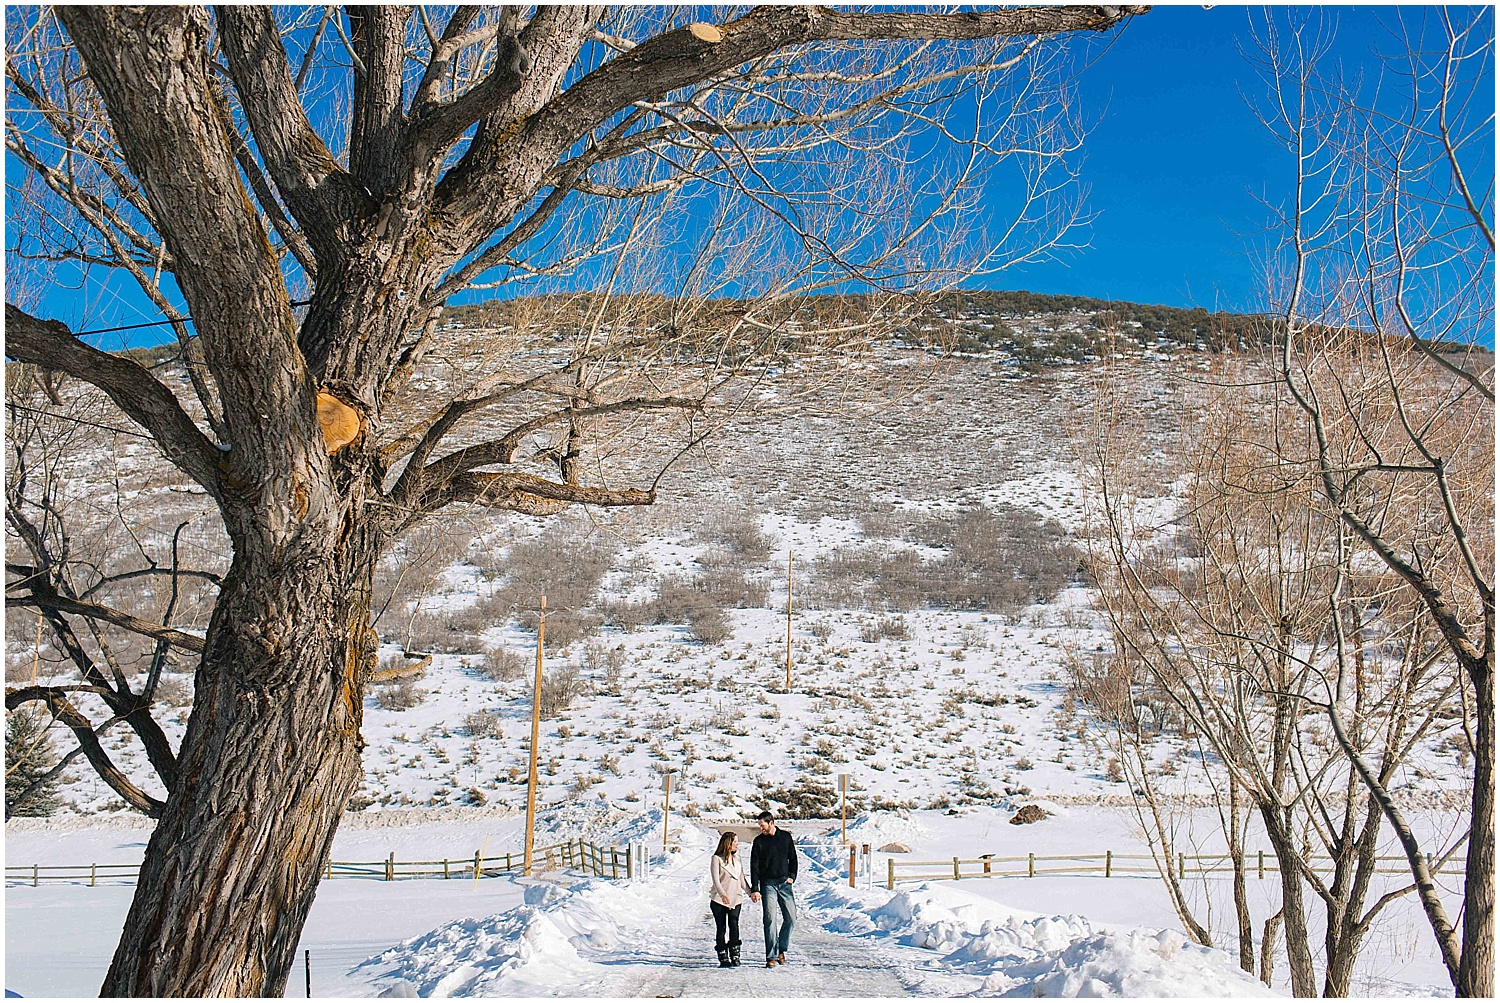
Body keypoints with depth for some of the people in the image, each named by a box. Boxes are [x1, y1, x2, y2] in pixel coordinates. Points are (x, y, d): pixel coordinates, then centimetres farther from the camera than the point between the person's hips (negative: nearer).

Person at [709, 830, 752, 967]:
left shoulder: (737, 858, 16)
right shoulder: (716, 859, -3)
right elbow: (715, 879, -13)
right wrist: (722, 894, -27)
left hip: (735, 898, 4)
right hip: (719, 900, -4)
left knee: (734, 925, -11)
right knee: (721, 928, 0)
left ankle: (735, 956, -7)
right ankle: (723, 958, 6)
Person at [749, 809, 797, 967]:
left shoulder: (786, 837, 5)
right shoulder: (759, 841, 0)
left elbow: (793, 858, 15)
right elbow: (754, 866, -2)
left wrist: (792, 876, 1)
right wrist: (754, 889, -9)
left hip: (784, 883, 2)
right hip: (767, 884, -2)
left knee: (791, 917, -2)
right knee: (769, 919, -8)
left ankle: (782, 948, 17)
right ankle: (772, 956, -4)